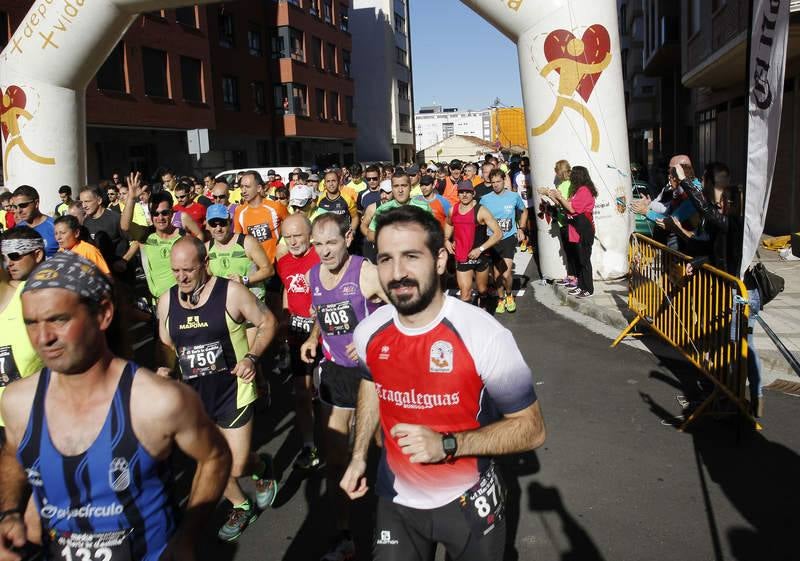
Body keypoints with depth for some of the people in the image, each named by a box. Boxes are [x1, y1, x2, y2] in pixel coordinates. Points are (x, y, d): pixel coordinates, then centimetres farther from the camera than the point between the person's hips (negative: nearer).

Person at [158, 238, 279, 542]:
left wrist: (252, 357, -18)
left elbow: (267, 322, -5)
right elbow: (166, 344, 13)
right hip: (194, 396, 5)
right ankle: (241, 506, 42)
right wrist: (164, 368, -7)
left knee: (236, 467, -2)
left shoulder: (231, 292, -15)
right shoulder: (166, 300, 0)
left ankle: (261, 468, 35)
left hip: (232, 392, -5)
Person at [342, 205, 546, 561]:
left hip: (468, 502, -2)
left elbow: (531, 429, -18)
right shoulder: (369, 332, -11)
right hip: (396, 500, 3)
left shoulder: (484, 335, -26)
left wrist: (447, 444, -30)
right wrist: (359, 456, 7)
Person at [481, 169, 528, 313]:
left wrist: (521, 229, 6)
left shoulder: (514, 197, -3)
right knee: (497, 271, 11)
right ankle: (501, 299, 29)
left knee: (506, 272, -14)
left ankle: (509, 294, 13)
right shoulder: (485, 199, -4)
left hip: (509, 237, -2)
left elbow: (524, 211, 16)